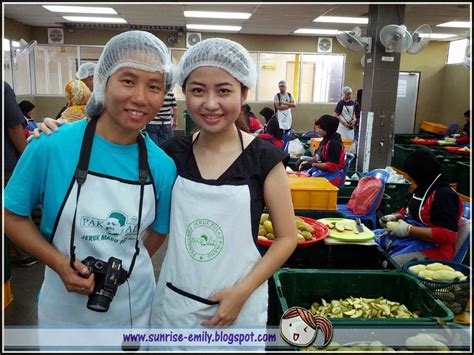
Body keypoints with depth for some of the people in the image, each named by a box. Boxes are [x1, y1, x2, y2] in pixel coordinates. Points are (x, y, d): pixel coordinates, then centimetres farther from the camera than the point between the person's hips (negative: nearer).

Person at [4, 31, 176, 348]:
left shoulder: (162, 166, -11)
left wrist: (125, 269, -3)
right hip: (66, 303, -1)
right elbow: (12, 216, -6)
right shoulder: (52, 146, -17)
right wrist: (61, 264, -17)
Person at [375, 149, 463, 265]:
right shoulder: (423, 189, 9)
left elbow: (448, 235, -25)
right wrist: (395, 216, 4)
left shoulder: (444, 195, -18)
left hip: (429, 249, -10)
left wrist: (409, 229, -23)